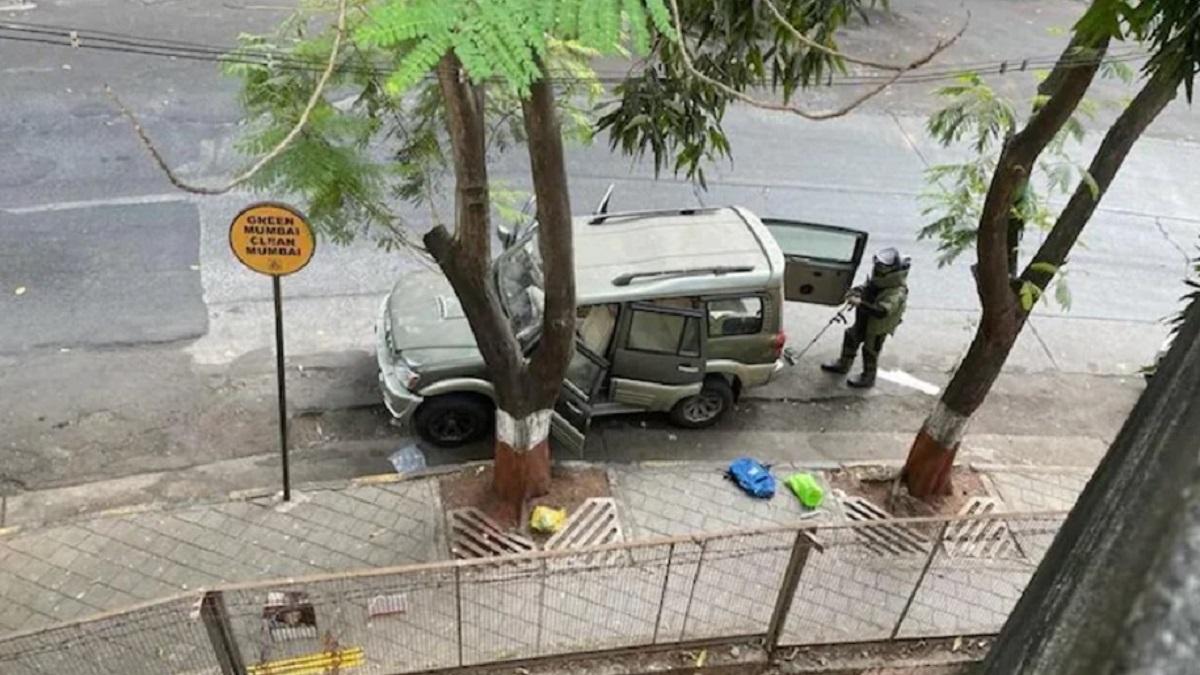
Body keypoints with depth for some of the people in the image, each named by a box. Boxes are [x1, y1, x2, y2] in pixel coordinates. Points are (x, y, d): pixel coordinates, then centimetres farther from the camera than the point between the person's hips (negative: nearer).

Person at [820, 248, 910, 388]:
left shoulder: (896, 293, -37)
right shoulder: (880, 280, -10)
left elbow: (882, 311, -48)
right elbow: (867, 288, 8)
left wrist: (860, 304, -50)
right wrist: (856, 291, -13)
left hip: (878, 327, -9)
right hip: (864, 321, 9)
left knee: (870, 351, 12)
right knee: (850, 337, 25)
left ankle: (868, 378, 38)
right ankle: (843, 365, 50)